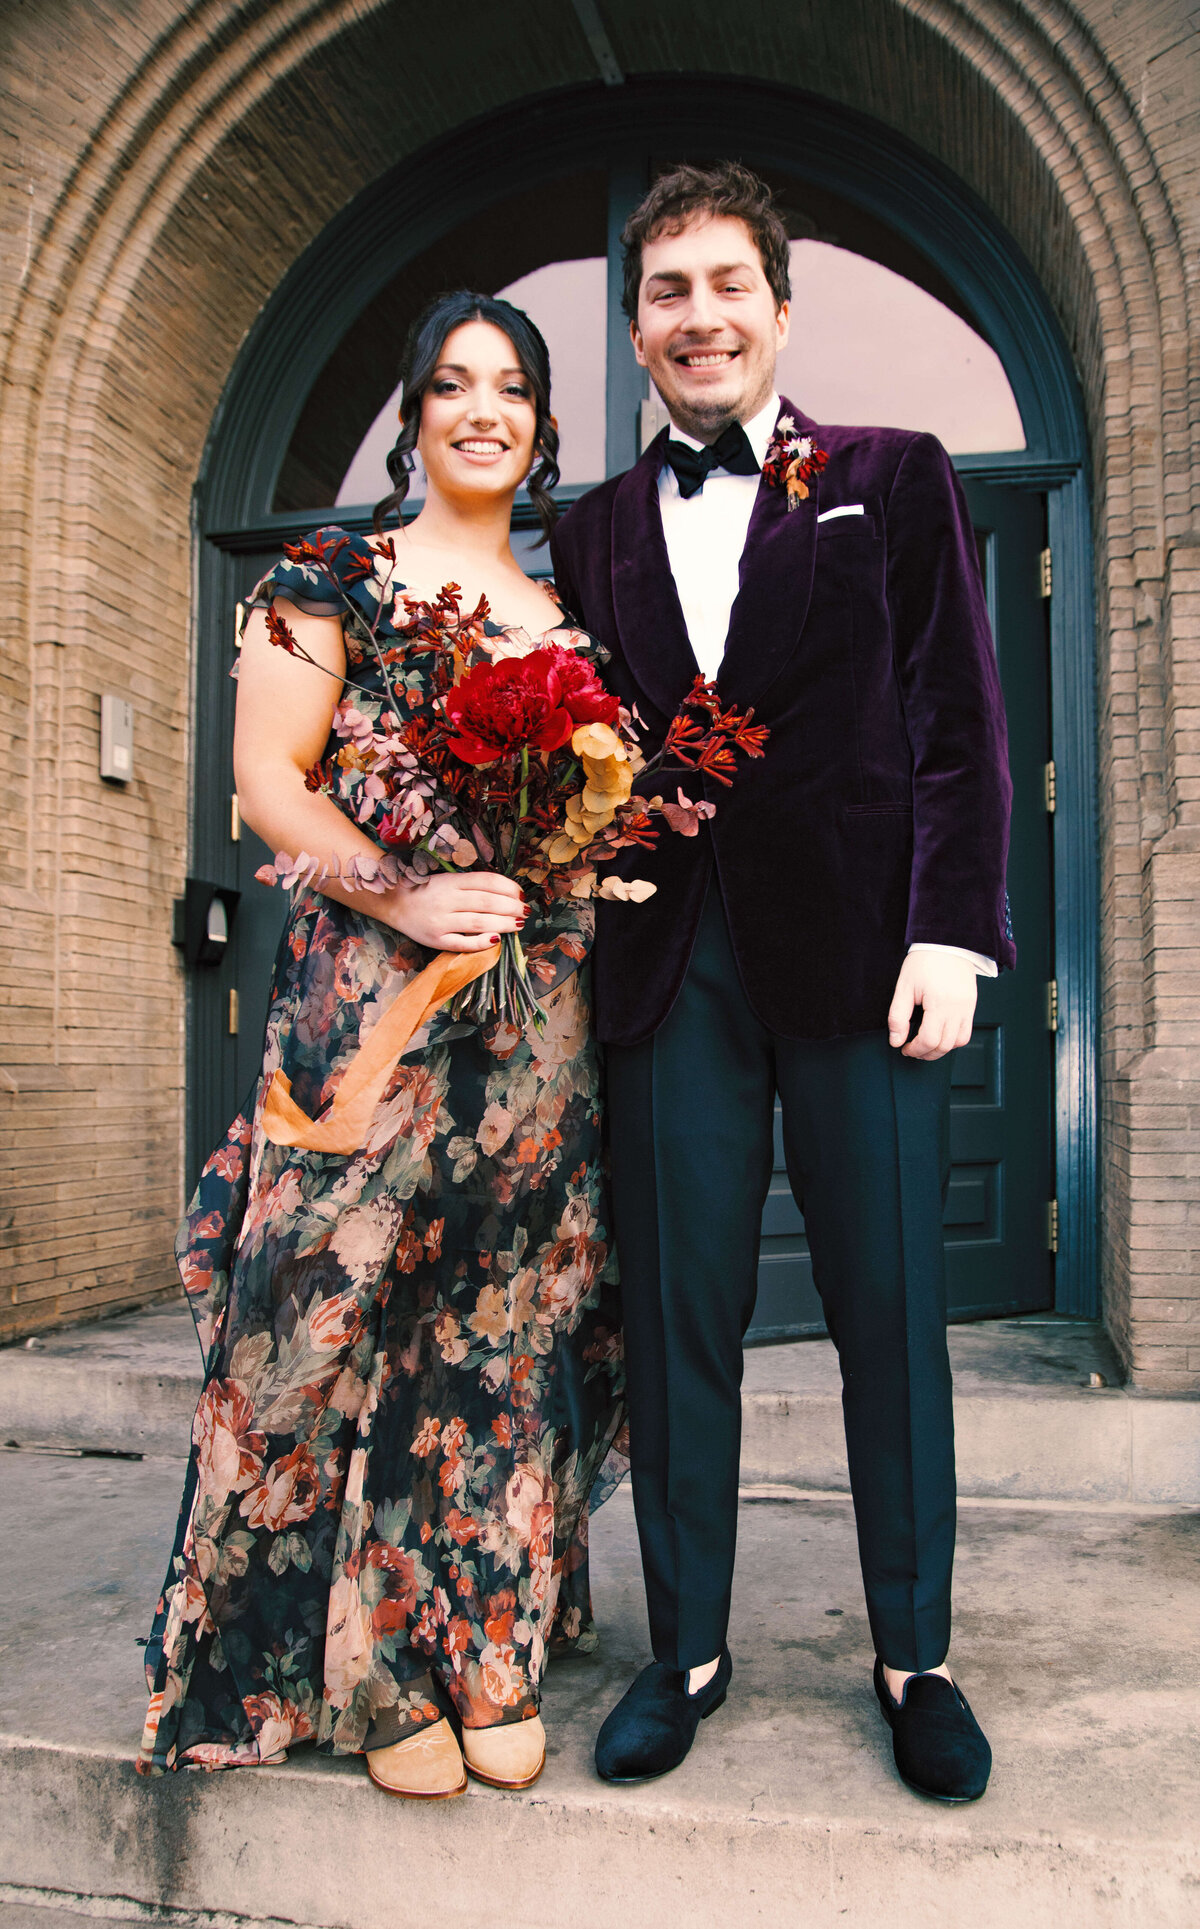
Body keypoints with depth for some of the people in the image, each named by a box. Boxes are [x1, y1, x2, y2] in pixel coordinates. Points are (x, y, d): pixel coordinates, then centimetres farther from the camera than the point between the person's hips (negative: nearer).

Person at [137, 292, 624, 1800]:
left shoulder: (562, 613, 18)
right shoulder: (335, 579, 5)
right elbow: (269, 783, -4)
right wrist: (406, 894, -19)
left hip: (540, 999, 4)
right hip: (369, 993, -4)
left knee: (509, 1317, 7)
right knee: (360, 1305, -2)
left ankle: (489, 1650, 22)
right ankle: (377, 1672, 17)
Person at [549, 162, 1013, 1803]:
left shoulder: (896, 480, 9)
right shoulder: (594, 531, 17)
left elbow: (961, 726, 2)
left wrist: (951, 935, -8)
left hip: (856, 957, -2)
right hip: (671, 968, 3)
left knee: (890, 1313, 4)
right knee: (677, 1317, 7)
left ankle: (914, 1658, 23)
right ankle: (687, 1649, 24)